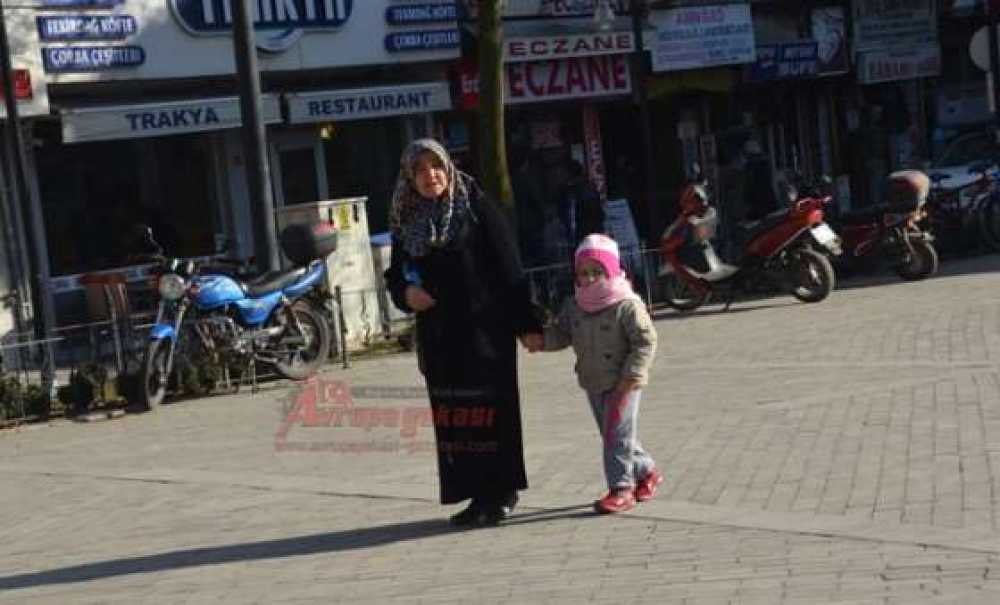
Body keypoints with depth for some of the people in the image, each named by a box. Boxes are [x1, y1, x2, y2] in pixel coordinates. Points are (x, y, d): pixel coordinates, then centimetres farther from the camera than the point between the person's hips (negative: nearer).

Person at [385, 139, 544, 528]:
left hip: (484, 328, -5)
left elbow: (508, 266, -7)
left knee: (489, 408, -3)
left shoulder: (475, 207, -4)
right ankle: (478, 495, 14)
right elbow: (396, 275, 18)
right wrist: (406, 293, -7)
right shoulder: (405, 222, 9)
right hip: (438, 334, 5)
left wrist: (526, 322, -12)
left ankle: (501, 492, 8)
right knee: (451, 415, 5)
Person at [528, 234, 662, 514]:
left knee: (617, 435, -7)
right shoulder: (574, 306, 3)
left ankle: (621, 488, 1)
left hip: (622, 384, -7)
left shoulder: (627, 305, -16)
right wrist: (542, 340, -11)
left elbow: (645, 341, -16)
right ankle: (646, 472, 35)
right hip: (593, 383, 7)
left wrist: (630, 376, -20)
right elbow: (562, 333, 10)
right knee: (612, 435, 17)